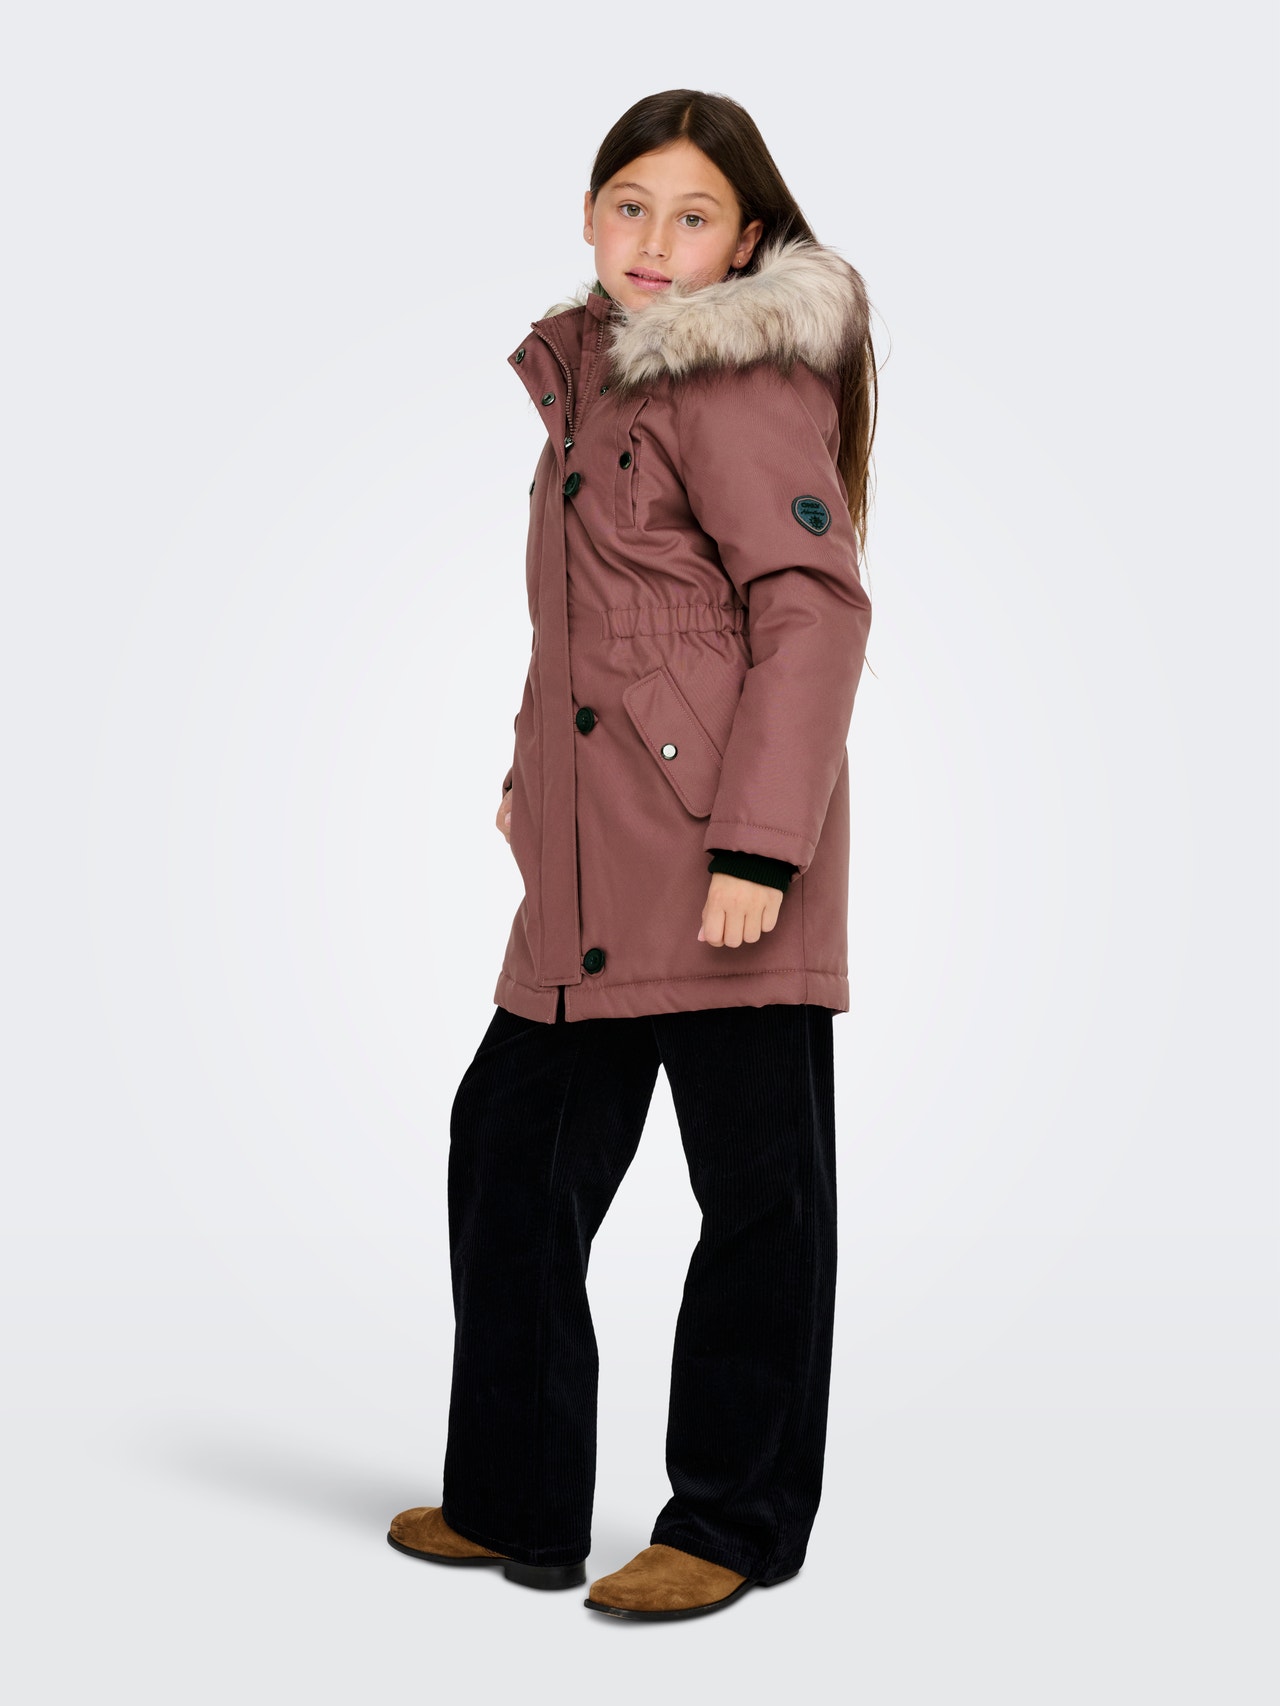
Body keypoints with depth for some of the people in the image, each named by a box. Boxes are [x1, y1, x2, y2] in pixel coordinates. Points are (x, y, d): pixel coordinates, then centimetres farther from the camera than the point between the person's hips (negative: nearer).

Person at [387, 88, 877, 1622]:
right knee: (512, 1138, 15)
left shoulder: (743, 384, -10)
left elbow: (815, 613, -16)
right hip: (593, 859, 10)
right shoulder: (591, 369, 17)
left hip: (714, 857, -10)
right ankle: (515, 1505, 29)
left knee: (752, 1180, 2)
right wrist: (530, 770, 23)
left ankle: (736, 1524, 16)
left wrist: (756, 845, -22)